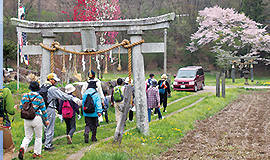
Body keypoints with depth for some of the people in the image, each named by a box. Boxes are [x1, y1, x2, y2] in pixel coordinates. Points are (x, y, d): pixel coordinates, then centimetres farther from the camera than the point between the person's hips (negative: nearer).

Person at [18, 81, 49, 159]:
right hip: (36, 118, -3)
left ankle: (22, 148, -15)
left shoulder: (25, 96, 1)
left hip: (27, 119, 3)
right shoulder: (39, 97, -7)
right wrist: (46, 119, 9)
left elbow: (21, 107, 6)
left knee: (28, 137, 12)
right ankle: (36, 153, 16)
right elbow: (43, 110, -2)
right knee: (38, 137, 14)